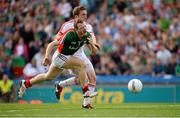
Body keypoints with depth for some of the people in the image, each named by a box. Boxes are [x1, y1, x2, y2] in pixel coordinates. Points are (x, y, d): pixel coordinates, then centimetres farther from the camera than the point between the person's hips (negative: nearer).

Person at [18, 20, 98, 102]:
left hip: (68, 57, 8)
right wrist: (46, 56, -40)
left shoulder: (87, 35, -11)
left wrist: (92, 44, -29)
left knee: (48, 77, 25)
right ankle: (85, 92, -18)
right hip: (60, 56, -8)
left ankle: (26, 83, 44)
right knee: (82, 65, -25)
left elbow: (94, 51, -7)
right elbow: (52, 44, -27)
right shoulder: (70, 35, -30)